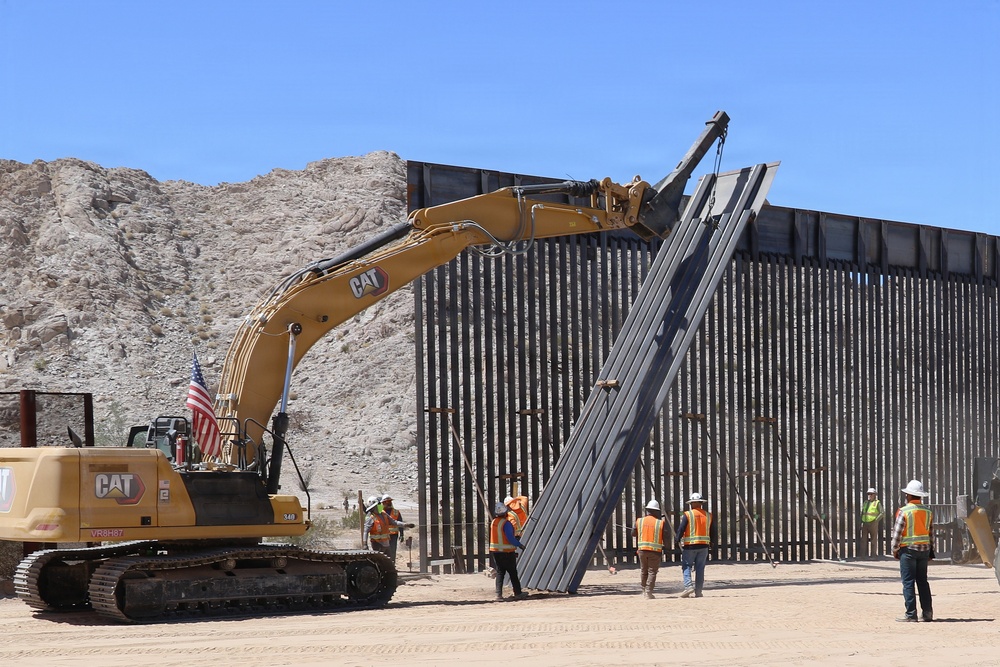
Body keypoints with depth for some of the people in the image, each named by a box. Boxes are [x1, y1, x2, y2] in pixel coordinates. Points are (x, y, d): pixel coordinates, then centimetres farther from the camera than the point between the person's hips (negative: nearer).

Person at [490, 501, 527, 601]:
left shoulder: (493, 522, 6)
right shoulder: (506, 523, -18)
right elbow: (510, 538, -21)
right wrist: (520, 545, -7)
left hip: (495, 551, 6)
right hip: (507, 552, -6)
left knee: (499, 573, 9)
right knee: (513, 573, 4)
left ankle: (499, 594, 2)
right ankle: (518, 593, 10)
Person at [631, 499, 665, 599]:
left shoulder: (639, 521, 2)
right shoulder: (660, 523, -5)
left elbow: (633, 534, 13)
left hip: (642, 549, 3)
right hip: (655, 551, -3)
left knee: (643, 571, 17)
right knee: (652, 572, 2)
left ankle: (644, 590, 20)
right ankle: (648, 592, -4)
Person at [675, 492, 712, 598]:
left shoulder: (687, 515, -8)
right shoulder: (708, 515, 7)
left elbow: (681, 529, -10)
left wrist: (677, 539, 4)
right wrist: (711, 542, 25)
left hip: (690, 545, -4)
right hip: (704, 546, 4)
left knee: (686, 566, 3)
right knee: (700, 568, 8)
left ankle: (688, 585, -16)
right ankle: (698, 591, 7)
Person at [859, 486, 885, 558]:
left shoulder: (877, 503, -2)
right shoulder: (866, 502, 15)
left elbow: (882, 513, -8)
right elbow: (862, 512, 20)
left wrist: (876, 520, -13)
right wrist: (861, 522, 10)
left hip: (873, 524, -5)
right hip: (865, 524, 6)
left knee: (873, 540, -1)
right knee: (864, 539, 3)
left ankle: (873, 554, 3)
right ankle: (864, 555, 6)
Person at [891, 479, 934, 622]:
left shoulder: (904, 511, -11)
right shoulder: (928, 511, 6)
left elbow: (897, 532, -11)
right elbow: (931, 532, 10)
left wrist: (895, 550, 0)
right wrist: (931, 550, 18)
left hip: (908, 550, -5)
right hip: (924, 549, 5)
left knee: (908, 582, -2)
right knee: (922, 581, 13)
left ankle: (910, 614, -4)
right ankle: (927, 612, 14)